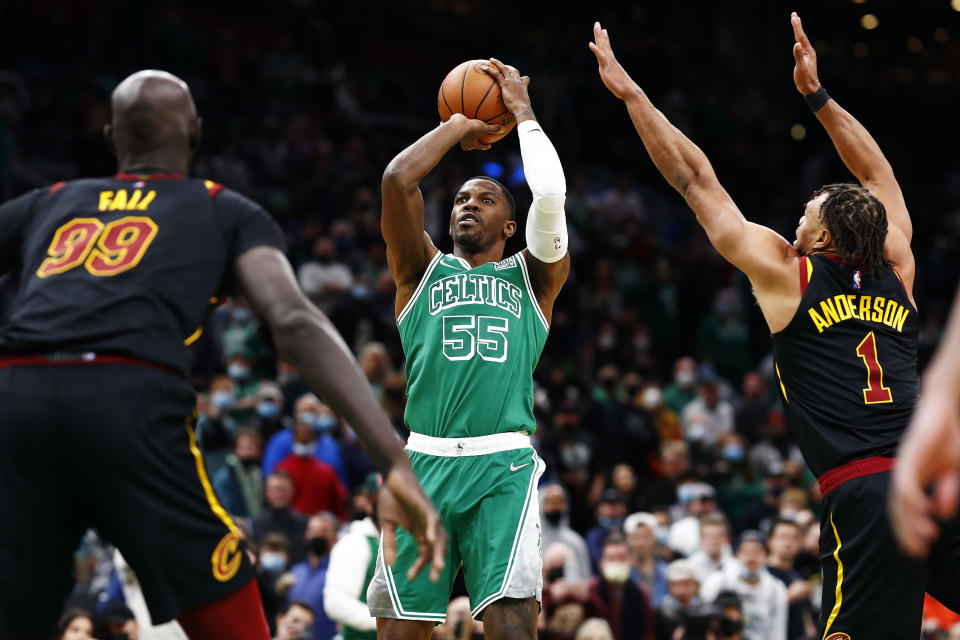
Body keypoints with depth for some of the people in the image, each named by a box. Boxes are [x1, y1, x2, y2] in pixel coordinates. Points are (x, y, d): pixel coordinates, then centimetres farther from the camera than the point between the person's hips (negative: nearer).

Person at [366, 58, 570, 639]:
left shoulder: (532, 277, 17)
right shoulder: (424, 271, 18)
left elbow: (550, 193, -2)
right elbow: (398, 179, 3)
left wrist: (522, 111, 10)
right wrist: (459, 127, 15)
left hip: (505, 465, -1)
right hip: (425, 461, 1)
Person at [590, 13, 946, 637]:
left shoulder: (787, 273, 6)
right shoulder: (896, 273, 16)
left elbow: (696, 180, 13)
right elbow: (880, 173, 32)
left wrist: (631, 92, 20)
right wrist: (817, 94, 35)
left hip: (865, 492, -4)